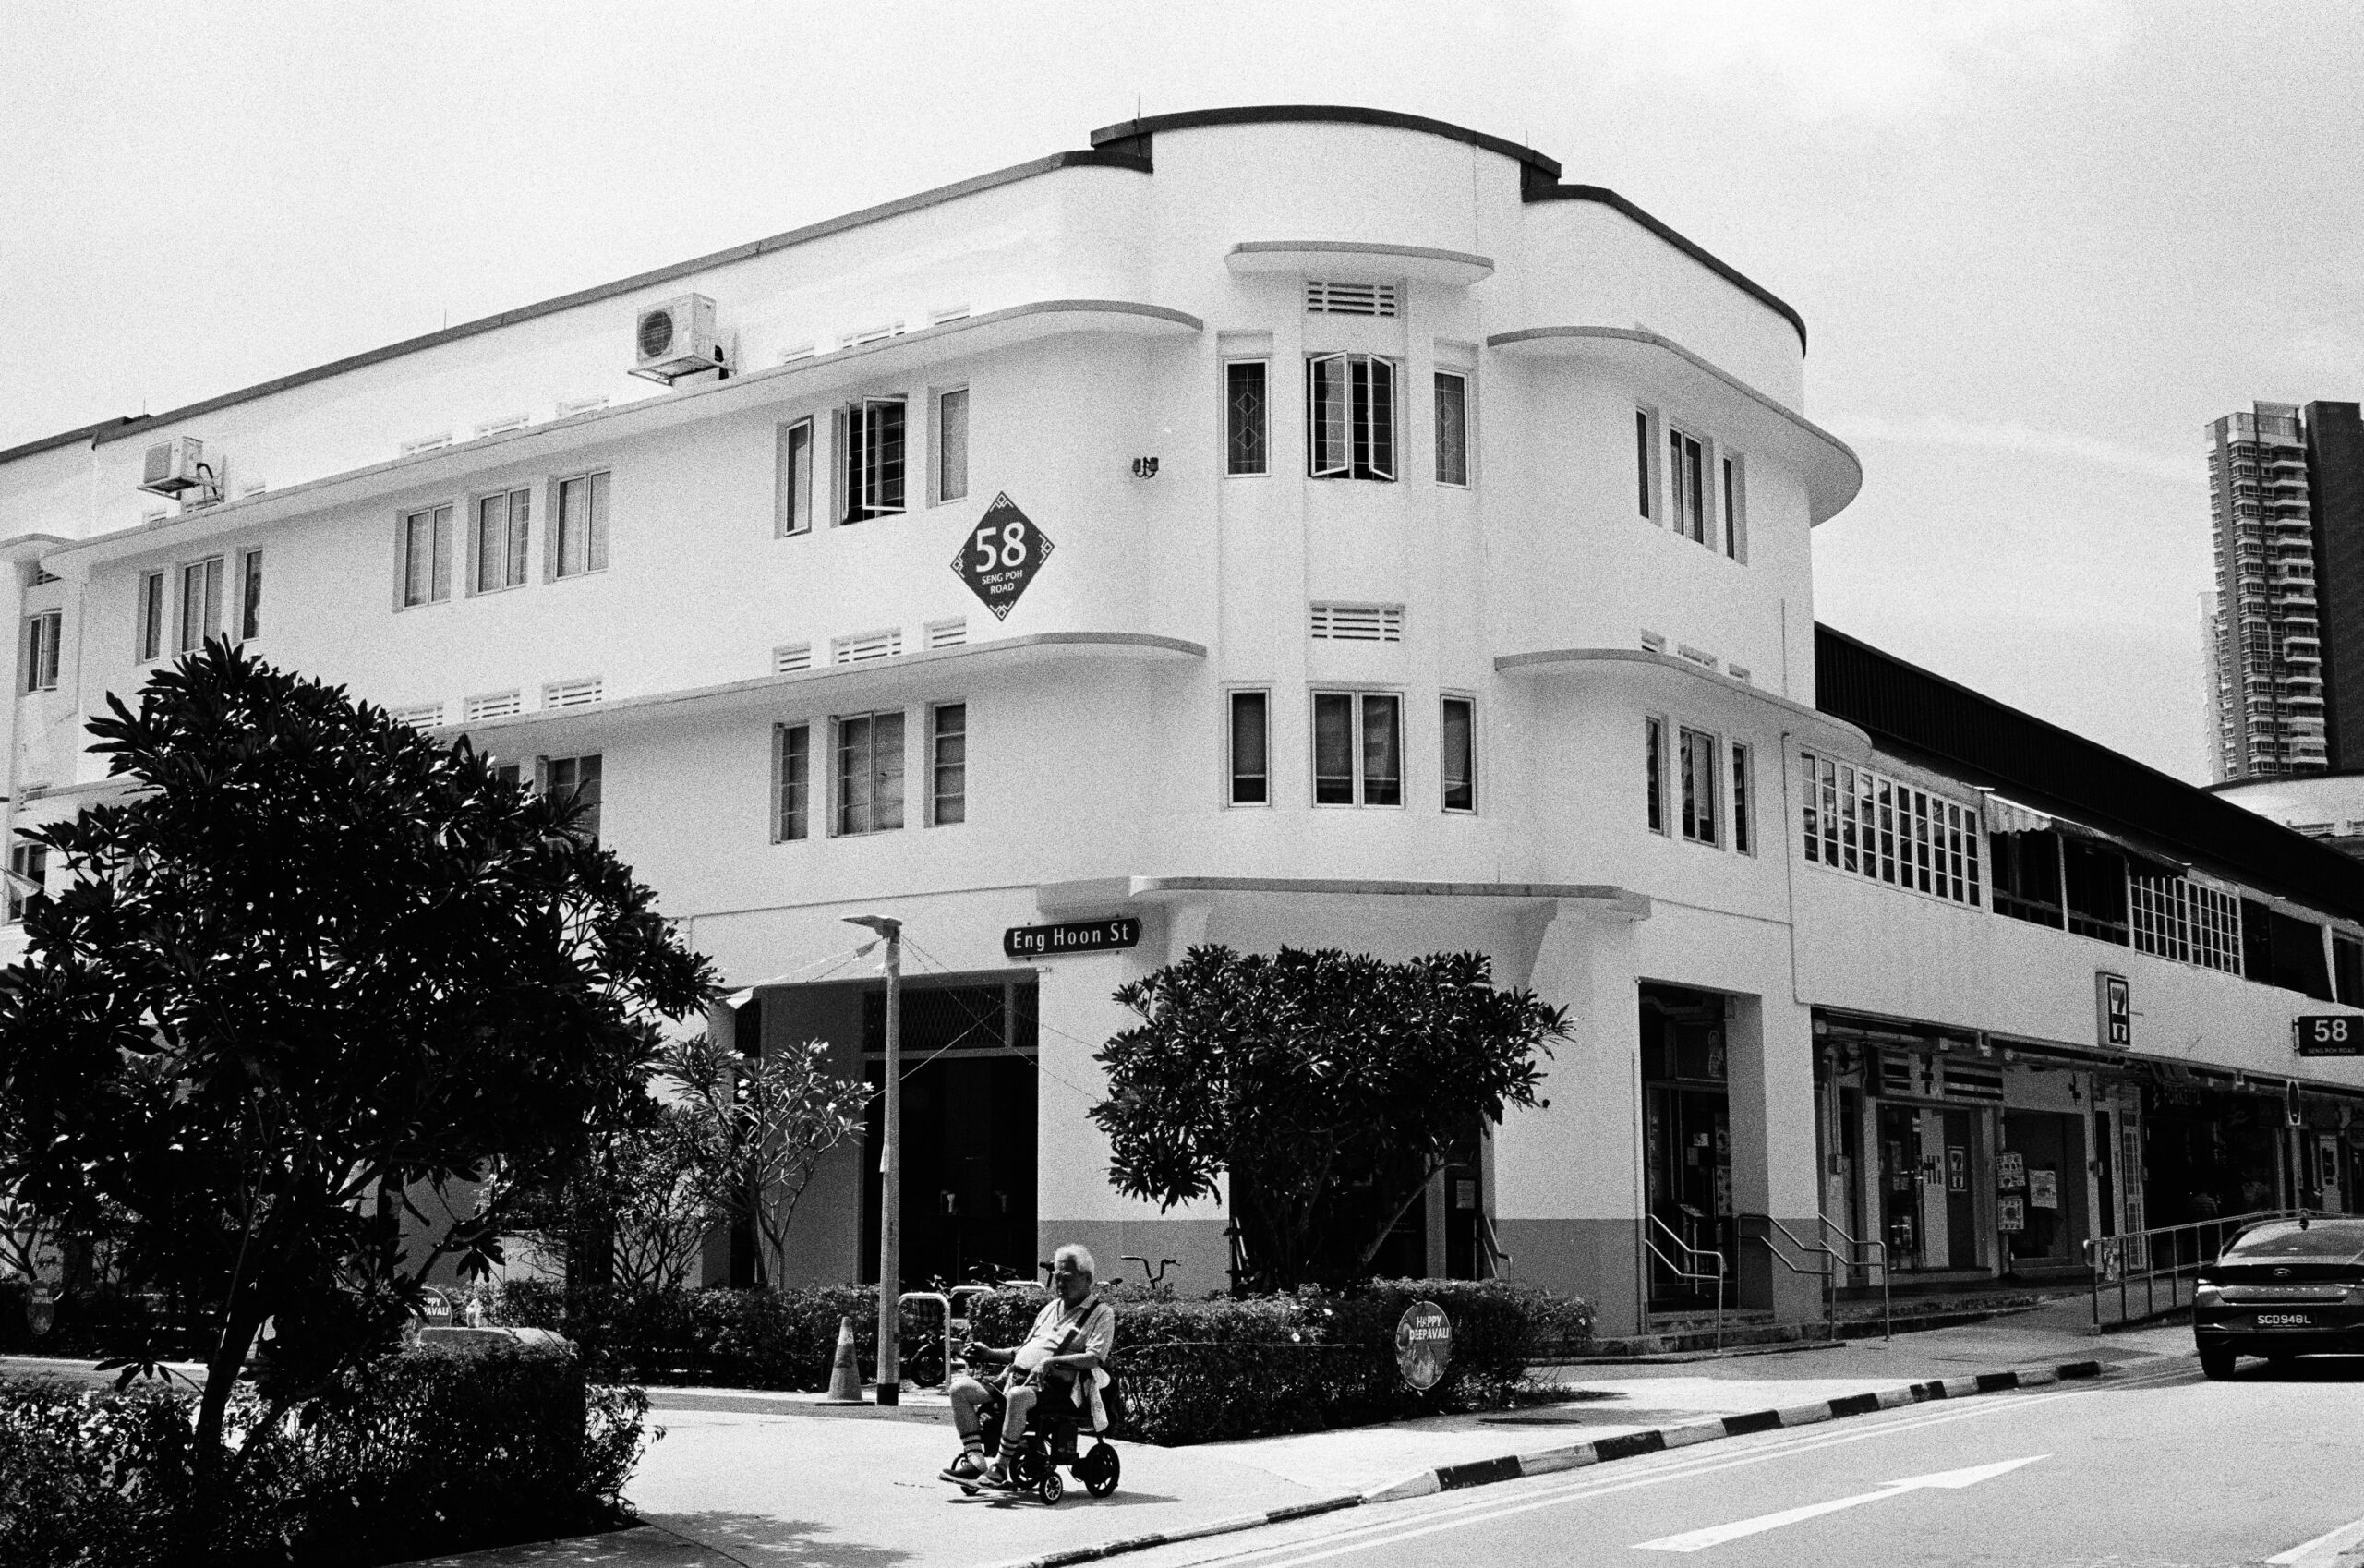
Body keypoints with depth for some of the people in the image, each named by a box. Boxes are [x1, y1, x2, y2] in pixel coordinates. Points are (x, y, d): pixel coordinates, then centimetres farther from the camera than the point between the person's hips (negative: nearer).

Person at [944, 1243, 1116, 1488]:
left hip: (1055, 1387, -8)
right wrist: (990, 1354, 14)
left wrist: (1051, 1361, -23)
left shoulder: (1101, 1314, 3)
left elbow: (1094, 1358, -12)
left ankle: (1000, 1468, -30)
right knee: (960, 1387, -10)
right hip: (1017, 1377, 8)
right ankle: (975, 1460, -18)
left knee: (1018, 1396, -41)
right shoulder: (1051, 1308, 27)